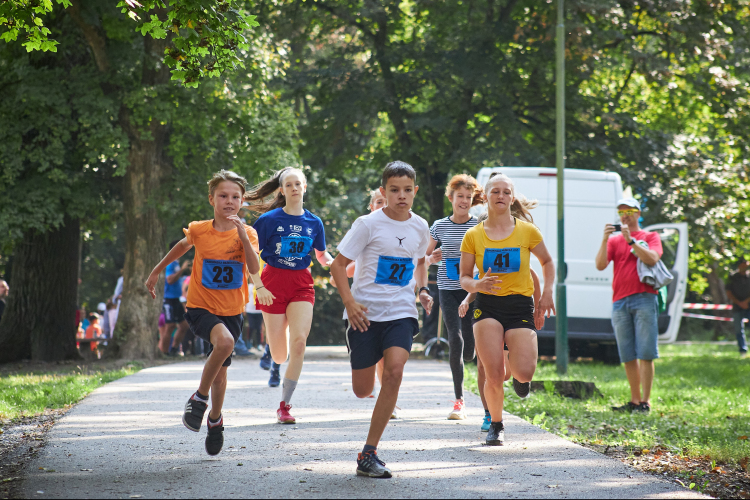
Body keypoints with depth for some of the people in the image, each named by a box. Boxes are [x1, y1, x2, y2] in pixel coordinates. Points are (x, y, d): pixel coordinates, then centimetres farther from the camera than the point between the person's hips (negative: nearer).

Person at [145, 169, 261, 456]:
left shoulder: (247, 233, -4)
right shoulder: (199, 231, -5)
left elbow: (254, 270, -19)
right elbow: (183, 246, 17)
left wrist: (242, 234, -26)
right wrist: (156, 271, 25)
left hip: (231, 311, 2)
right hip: (201, 307, -2)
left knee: (220, 371, 13)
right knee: (224, 341, -33)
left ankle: (215, 420, 41)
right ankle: (199, 398, -13)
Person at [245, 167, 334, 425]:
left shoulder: (314, 222, 5)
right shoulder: (270, 219, -5)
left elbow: (322, 256, 20)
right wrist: (259, 286, -14)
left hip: (301, 285, 2)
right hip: (273, 282, -2)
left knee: (299, 340, -19)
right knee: (280, 354, 1)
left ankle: (284, 405, -12)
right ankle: (275, 364, 45)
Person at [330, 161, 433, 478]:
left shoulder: (420, 227, 6)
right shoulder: (368, 224, -7)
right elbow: (338, 264, -4)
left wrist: (422, 289, 9)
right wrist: (350, 303, -16)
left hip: (401, 312, 2)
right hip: (365, 312, -2)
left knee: (394, 371, -22)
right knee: (363, 391, 1)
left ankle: (368, 455, -15)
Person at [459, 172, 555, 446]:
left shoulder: (527, 231, 3)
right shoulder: (473, 235, 3)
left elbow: (547, 261, 19)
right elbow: (464, 278, 7)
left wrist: (547, 293, 5)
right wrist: (477, 285, -16)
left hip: (521, 305, 0)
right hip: (487, 305, 0)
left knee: (524, 372, -17)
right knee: (493, 375, -14)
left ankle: (518, 374, 24)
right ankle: (496, 425, 13)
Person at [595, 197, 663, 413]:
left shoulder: (650, 237, 11)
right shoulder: (614, 240, 19)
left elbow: (652, 259, -9)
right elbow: (600, 265, 5)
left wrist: (630, 240, -10)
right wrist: (605, 240, -7)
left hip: (644, 299, -4)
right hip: (620, 302, 4)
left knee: (645, 354, -9)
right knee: (628, 356, 3)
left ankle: (645, 401, -10)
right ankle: (635, 400, 9)